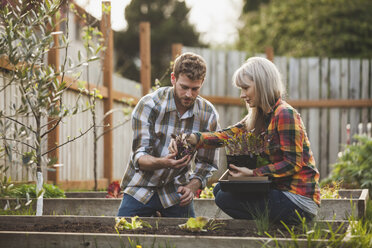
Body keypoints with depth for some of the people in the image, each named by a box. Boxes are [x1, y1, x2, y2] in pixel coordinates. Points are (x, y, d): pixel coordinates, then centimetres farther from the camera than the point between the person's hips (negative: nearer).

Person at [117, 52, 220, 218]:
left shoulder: (209, 115, -7)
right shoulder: (149, 105, -16)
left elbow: (206, 163, 1)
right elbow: (139, 157, -19)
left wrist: (191, 187, -18)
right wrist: (163, 162, -40)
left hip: (176, 192, 2)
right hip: (141, 188, -2)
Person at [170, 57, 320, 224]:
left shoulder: (285, 114, -16)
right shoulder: (260, 116, 11)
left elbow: (293, 163, -19)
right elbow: (230, 134, 1)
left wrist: (253, 173, -24)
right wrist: (191, 139, -13)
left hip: (299, 201, -9)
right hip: (280, 189, 9)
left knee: (226, 198, -8)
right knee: (220, 190, 12)